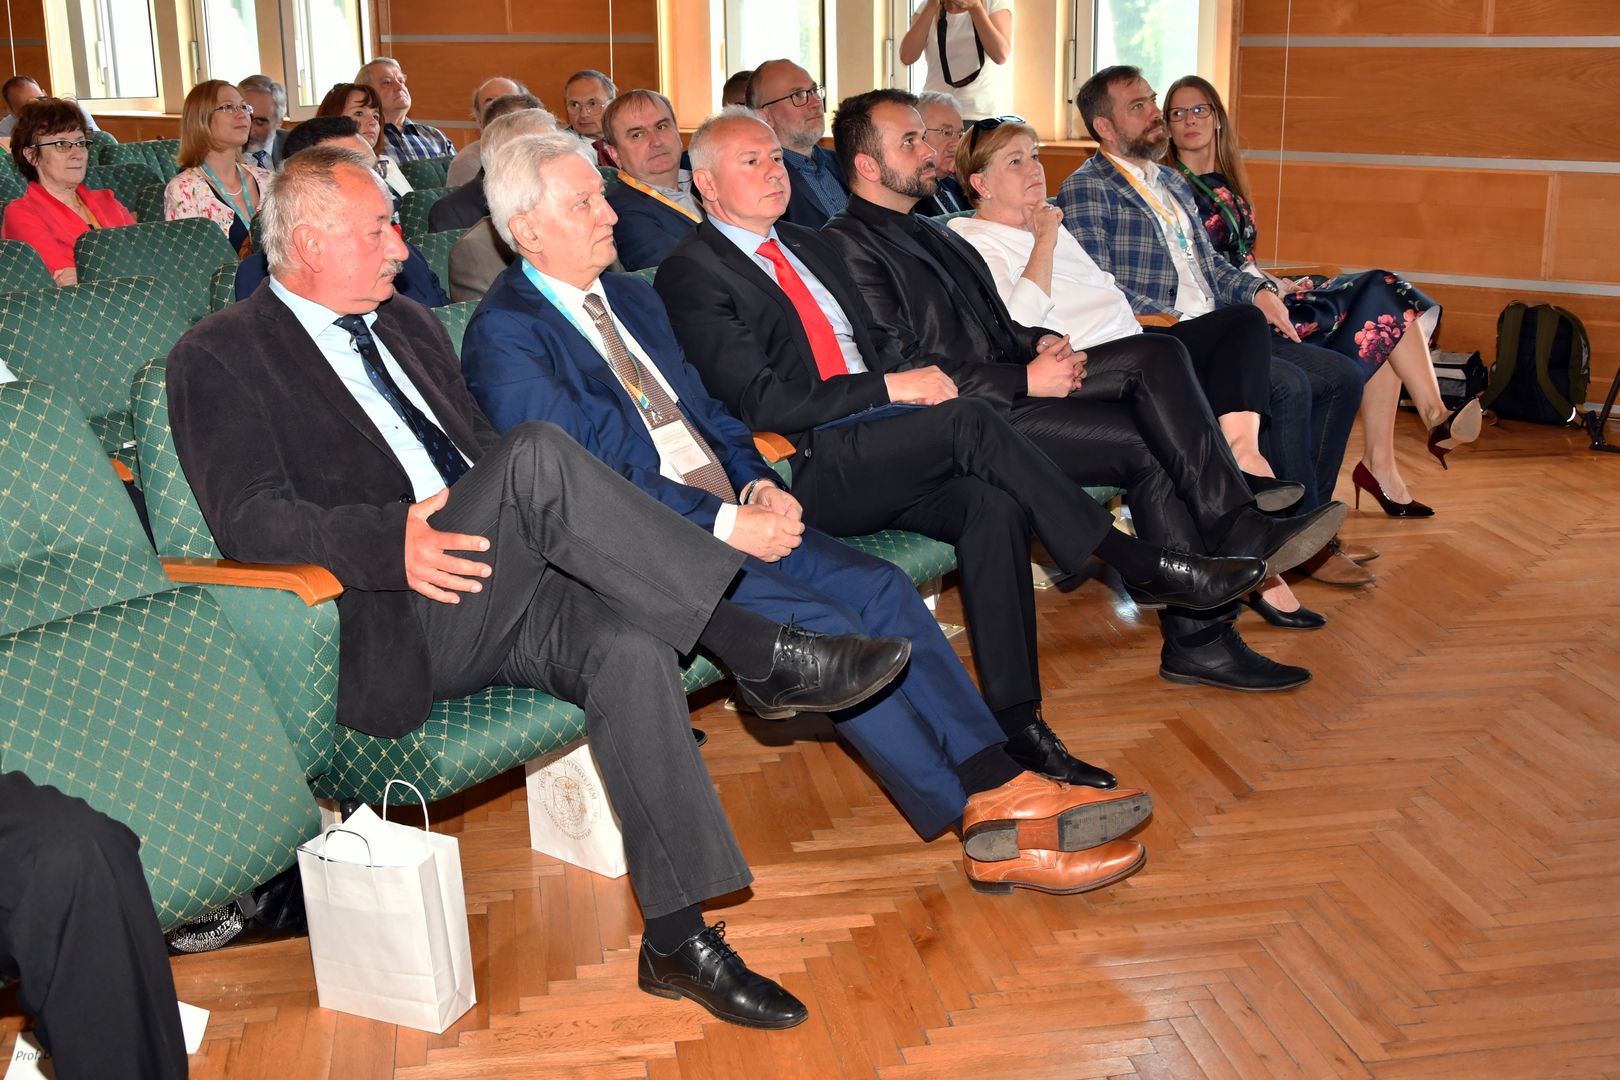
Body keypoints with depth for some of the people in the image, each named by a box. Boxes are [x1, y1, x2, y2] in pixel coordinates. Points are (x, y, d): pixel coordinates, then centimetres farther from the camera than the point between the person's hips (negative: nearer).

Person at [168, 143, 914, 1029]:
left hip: (500, 587, 6)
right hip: (388, 632, -6)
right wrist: (391, 540, -30)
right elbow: (249, 520, -12)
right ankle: (761, 656, -23)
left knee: (630, 646, -27)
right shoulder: (220, 358, 1)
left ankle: (679, 940, -21)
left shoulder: (404, 323, 24)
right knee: (539, 453, -30)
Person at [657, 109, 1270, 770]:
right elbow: (762, 401, -13)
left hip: (880, 455, 7)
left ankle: (1016, 722, -22)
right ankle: (1141, 566, -18)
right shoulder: (691, 274, -3)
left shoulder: (807, 245, 23)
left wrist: (919, 376, 1)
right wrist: (890, 388, -14)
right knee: (968, 420, -28)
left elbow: (879, 344, 24)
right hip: (808, 473, -7)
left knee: (993, 504, -24)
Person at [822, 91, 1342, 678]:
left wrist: (1042, 343, 3)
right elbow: (903, 371, -16)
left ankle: (1236, 529, -19)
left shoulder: (931, 233, 24)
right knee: (1144, 443, -19)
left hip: (1007, 387, 8)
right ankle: (1199, 639, -13)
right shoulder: (847, 245, -6)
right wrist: (1025, 380, -16)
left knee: (1157, 355, -13)